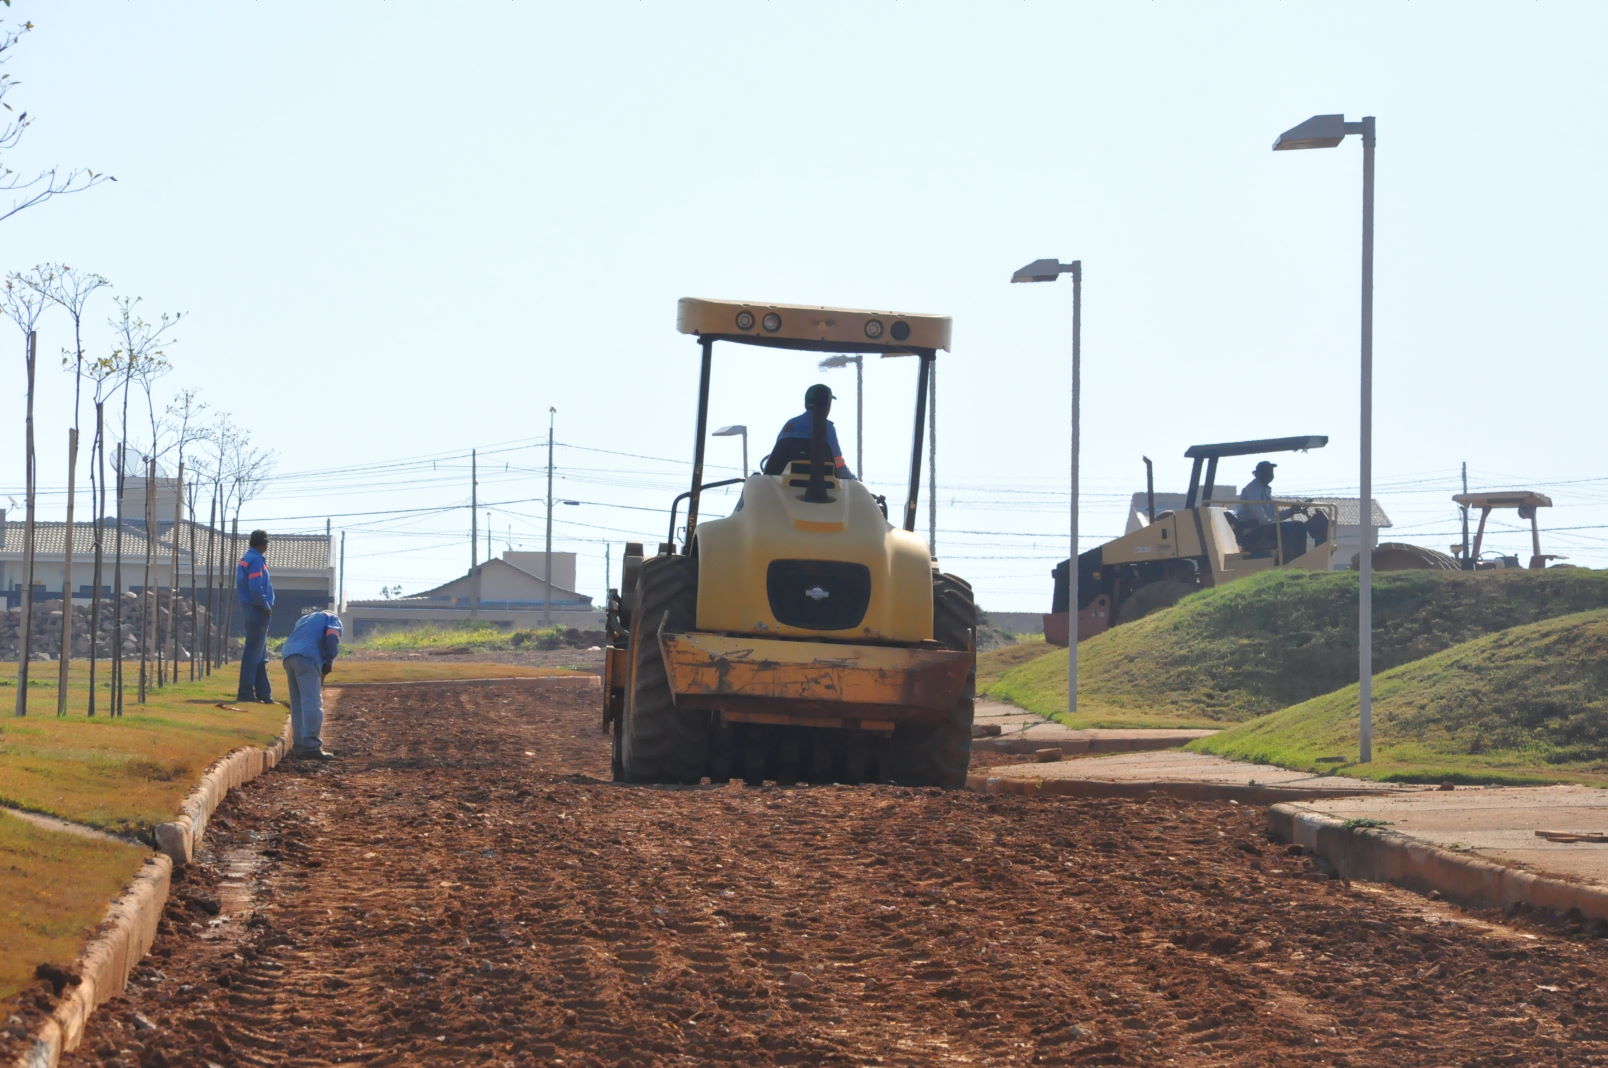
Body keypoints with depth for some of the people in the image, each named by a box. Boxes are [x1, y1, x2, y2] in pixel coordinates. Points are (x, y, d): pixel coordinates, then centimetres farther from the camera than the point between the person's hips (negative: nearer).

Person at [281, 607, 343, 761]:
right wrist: (329, 660, -9)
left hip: (287, 656, 7)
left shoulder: (303, 619, 39)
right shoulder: (332, 618, 19)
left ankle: (299, 745, 13)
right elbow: (332, 636, -2)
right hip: (307, 658, -7)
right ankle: (311, 746, -19)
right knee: (313, 703, -11)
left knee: (297, 704, 13)